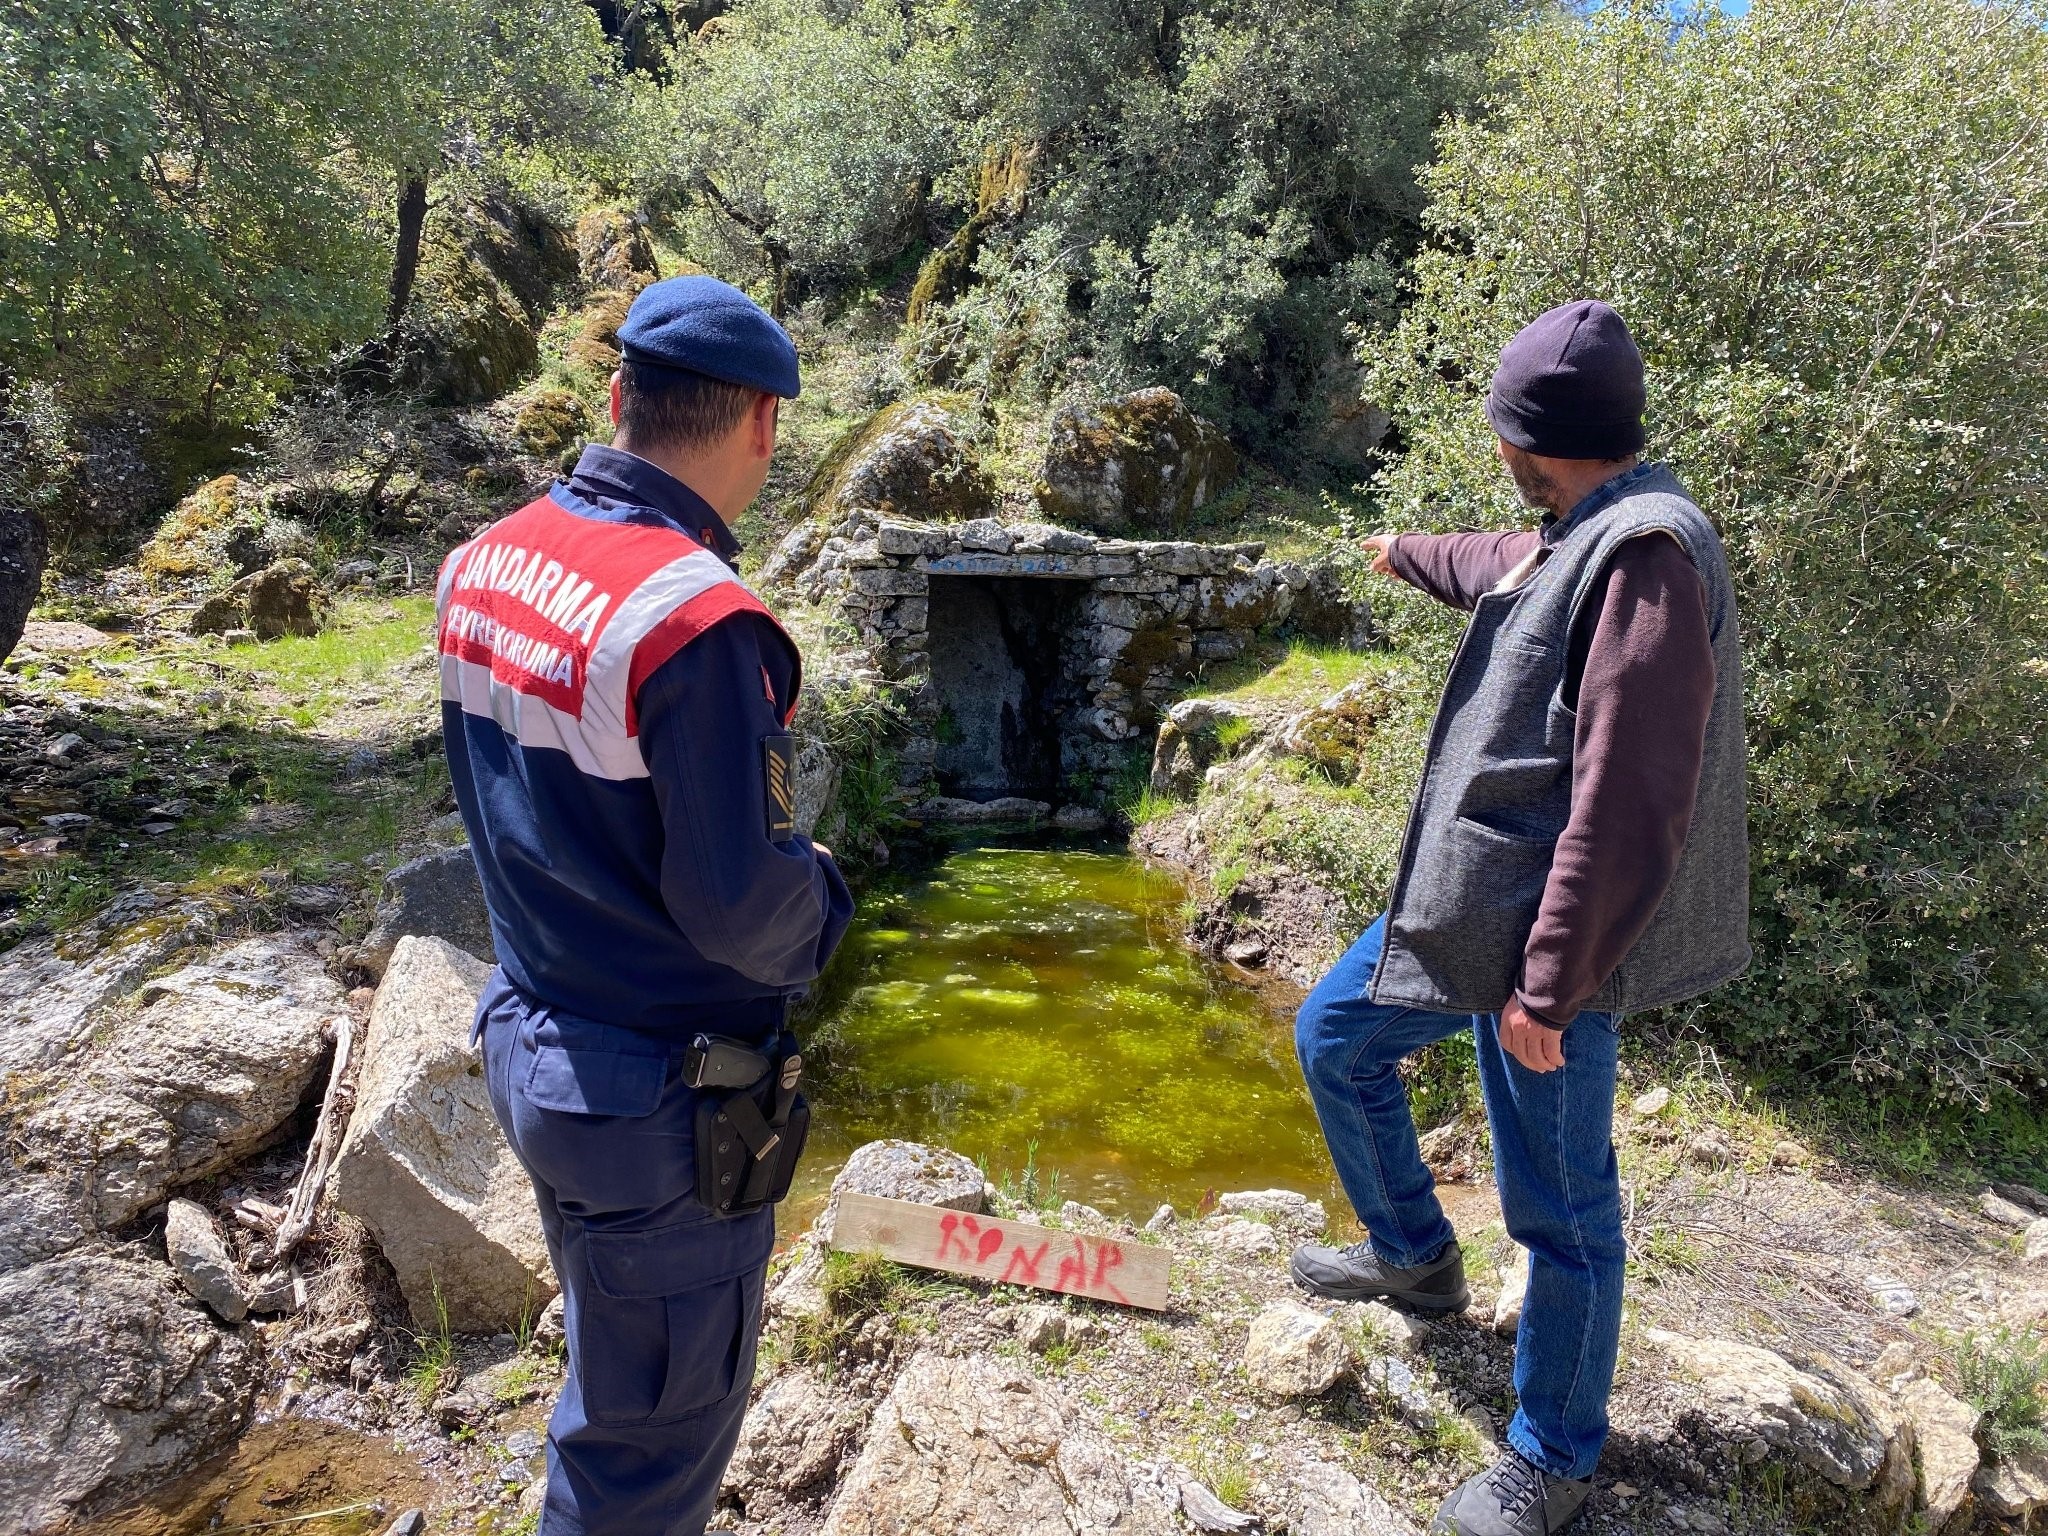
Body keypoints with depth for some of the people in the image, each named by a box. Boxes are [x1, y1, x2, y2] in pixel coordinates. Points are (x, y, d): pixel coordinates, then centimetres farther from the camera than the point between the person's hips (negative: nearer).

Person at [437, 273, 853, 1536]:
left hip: (528, 1042, 8)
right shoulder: (697, 619, -27)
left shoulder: (485, 564, -1)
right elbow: (745, 912, -24)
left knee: (610, 1370, 30)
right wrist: (824, 889, -5)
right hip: (663, 1100, -8)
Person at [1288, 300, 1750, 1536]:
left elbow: (1627, 811, -27)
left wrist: (1547, 985, -24)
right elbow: (1503, 567, 36)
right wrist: (1406, 554, 54)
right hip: (1462, 900, 10)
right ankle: (1417, 1254, 41)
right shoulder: (1575, 538, 9)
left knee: (1561, 1208, 6)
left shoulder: (1648, 556, -22)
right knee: (1335, 1037, 21)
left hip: (1548, 933, -10)